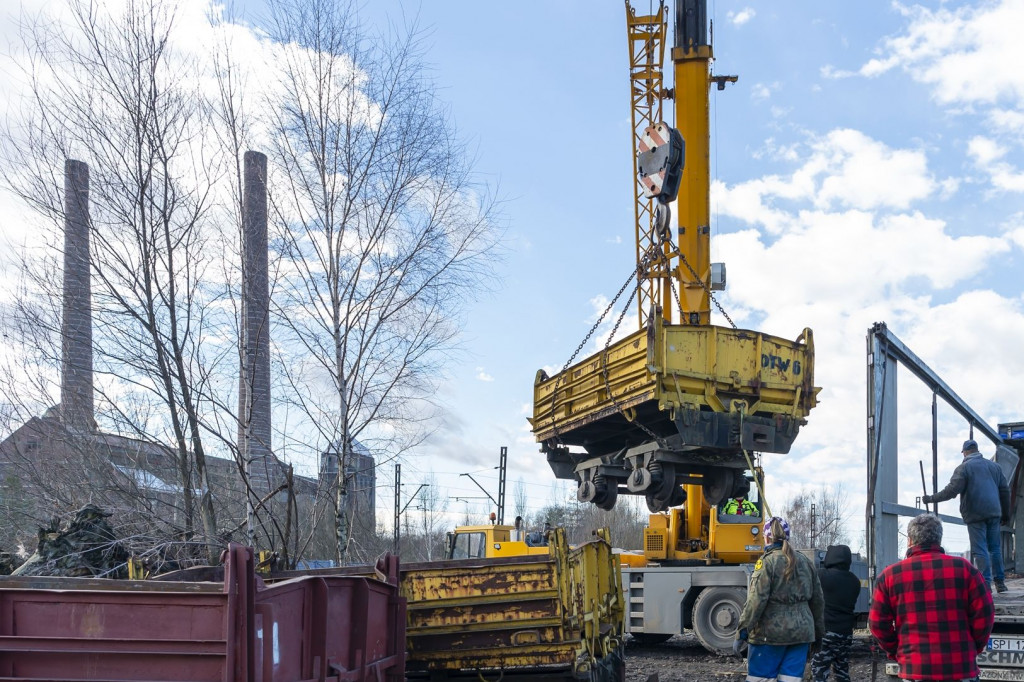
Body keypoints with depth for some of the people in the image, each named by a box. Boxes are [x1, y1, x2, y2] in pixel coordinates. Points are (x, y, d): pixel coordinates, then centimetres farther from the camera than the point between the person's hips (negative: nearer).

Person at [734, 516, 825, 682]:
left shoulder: (766, 562, -8)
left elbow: (756, 601, -15)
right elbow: (817, 600, 16)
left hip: (771, 633, -6)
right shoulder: (805, 562, 11)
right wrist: (817, 633, 25)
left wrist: (742, 633, -11)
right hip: (801, 633, 6)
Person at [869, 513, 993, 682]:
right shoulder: (964, 568, 2)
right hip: (961, 668, 0)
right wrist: (972, 650, 15)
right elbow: (983, 615, 1)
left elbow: (878, 623, 4)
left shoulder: (890, 575, 2)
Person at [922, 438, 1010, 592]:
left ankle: (986, 583, -8)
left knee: (980, 550, -3)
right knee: (995, 547, 13)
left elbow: (951, 490, -11)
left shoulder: (963, 468, -4)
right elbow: (1005, 490, 15)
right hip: (993, 513, 5)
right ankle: (1000, 581, 14)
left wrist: (931, 499, -1)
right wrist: (1006, 513, 22)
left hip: (975, 514, -5)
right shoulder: (994, 466, 13)